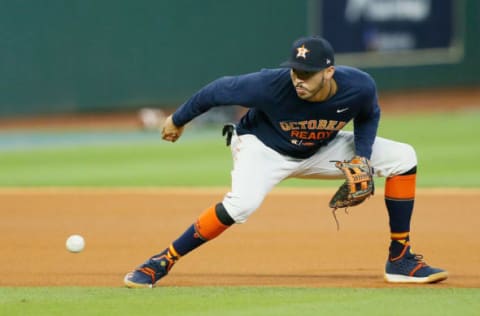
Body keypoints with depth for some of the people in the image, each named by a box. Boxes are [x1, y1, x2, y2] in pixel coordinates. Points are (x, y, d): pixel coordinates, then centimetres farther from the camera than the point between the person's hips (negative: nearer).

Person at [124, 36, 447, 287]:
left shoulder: (360, 86, -27)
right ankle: (163, 261, -21)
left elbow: (368, 116, -2)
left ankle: (400, 259, 2)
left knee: (402, 157, -6)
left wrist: (362, 159, -17)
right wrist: (178, 120, -5)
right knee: (242, 203, -36)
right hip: (263, 147, -4)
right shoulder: (271, 84, -35)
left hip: (320, 150, 5)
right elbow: (220, 90, -19)